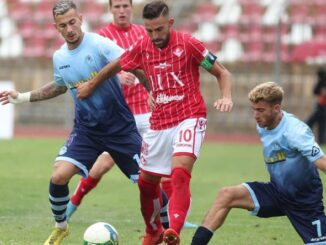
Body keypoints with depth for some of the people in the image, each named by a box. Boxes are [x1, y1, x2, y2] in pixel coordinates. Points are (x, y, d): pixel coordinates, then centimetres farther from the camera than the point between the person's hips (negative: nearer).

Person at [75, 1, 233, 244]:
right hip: (159, 123, 5)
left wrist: (226, 97, -23)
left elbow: (223, 73, -5)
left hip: (189, 118, -5)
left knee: (180, 172, -27)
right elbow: (114, 67, 20)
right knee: (147, 181, 11)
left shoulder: (188, 44, -11)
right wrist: (91, 86, 31)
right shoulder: (142, 48, 1)